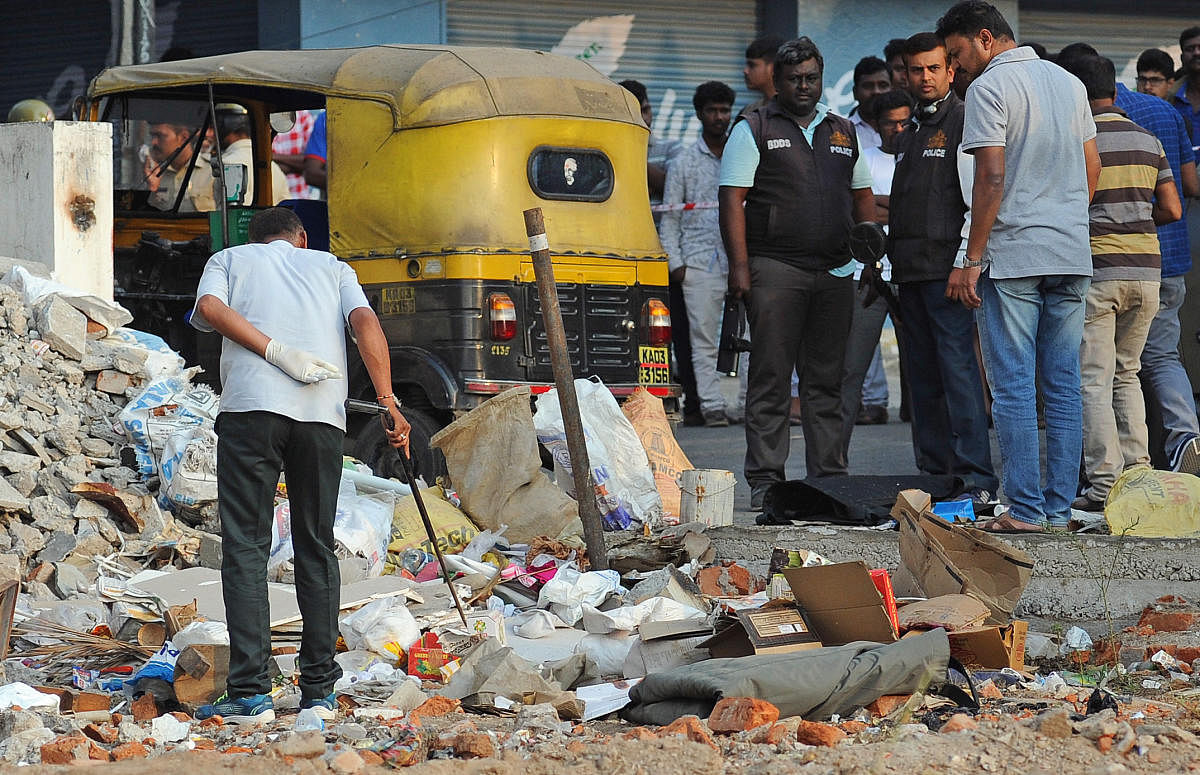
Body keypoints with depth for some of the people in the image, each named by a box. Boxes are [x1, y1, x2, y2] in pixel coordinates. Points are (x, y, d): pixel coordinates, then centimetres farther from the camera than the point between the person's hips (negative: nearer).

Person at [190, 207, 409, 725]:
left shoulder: (229, 259, 24)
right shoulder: (331, 267, 27)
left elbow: (209, 307, 0)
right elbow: (365, 322, 7)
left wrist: (274, 350, -6)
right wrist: (389, 404, 0)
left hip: (250, 405, -2)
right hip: (323, 413, 2)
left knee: (245, 547, -1)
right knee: (316, 549, 11)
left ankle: (250, 693, -10)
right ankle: (319, 692, 11)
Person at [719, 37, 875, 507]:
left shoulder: (843, 132, 17)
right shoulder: (753, 129, 2)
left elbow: (862, 197, 22)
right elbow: (732, 199, -4)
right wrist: (739, 267, -12)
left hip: (834, 272, 5)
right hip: (775, 269, -4)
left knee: (827, 381, 6)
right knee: (771, 379, -5)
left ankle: (829, 477, 9)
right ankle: (765, 480, -4)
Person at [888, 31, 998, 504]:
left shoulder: (964, 124, -4)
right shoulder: (910, 135, 22)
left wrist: (964, 261, -17)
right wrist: (888, 260, 19)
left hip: (947, 267, -9)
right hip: (910, 270, 9)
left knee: (958, 371, -12)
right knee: (923, 378, 8)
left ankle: (977, 479, -13)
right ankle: (934, 472, 12)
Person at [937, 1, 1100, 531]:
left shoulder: (989, 87, -8)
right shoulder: (1069, 84, 14)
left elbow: (991, 179, -14)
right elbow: (1092, 167, 17)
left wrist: (972, 261, -11)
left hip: (1012, 257, -7)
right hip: (1072, 254, 7)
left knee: (1014, 387, -4)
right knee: (1063, 385, 7)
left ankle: (1024, 510, -7)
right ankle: (1060, 508, 6)